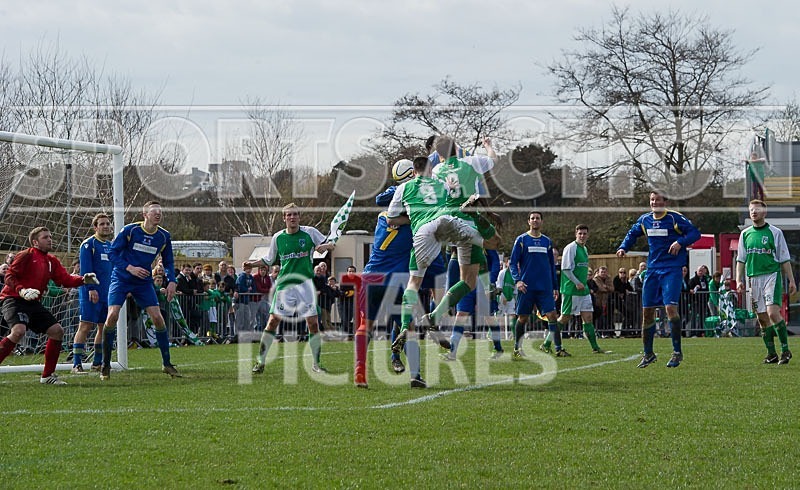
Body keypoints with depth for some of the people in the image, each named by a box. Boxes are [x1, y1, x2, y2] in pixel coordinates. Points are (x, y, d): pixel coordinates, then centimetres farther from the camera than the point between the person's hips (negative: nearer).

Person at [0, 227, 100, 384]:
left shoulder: (51, 261, 15)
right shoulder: (26, 256, -8)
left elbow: (65, 279, 10)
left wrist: (83, 279, -7)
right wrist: (21, 290, -29)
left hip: (32, 303, 9)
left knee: (57, 331, 4)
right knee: (19, 331, -33)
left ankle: (47, 376, 13)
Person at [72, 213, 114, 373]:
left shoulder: (111, 246, 17)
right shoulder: (88, 244, -5)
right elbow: (86, 268, -13)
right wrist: (91, 288, -21)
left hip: (107, 293, 7)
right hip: (91, 293, -7)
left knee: (104, 327, 8)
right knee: (85, 326, -11)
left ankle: (97, 363, 17)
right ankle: (76, 364, -12)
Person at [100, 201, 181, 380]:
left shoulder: (164, 236, 1)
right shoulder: (130, 230, -11)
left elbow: (168, 262, 12)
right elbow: (113, 253, -8)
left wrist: (172, 281, -4)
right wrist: (129, 268, -21)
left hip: (143, 282, 3)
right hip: (121, 279, -3)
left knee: (157, 318, -7)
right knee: (112, 316, -18)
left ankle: (166, 364, 8)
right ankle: (105, 365, -6)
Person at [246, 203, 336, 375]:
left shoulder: (310, 232, 1)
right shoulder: (278, 237, 6)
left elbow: (331, 245, 7)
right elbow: (269, 260, 17)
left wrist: (325, 246, -15)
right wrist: (252, 263, 3)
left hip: (305, 283, -1)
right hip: (284, 284, 1)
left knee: (312, 322, -4)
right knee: (273, 321, -6)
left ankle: (316, 363, 8)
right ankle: (260, 362, 2)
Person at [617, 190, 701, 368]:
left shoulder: (674, 218, -8)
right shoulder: (645, 220, 9)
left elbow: (695, 232, -9)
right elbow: (632, 234, 25)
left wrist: (680, 242, -25)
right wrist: (623, 247, 7)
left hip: (672, 269, -6)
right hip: (652, 269, 6)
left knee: (670, 306, -18)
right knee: (647, 311, 5)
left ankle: (677, 352, -9)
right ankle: (648, 353, 18)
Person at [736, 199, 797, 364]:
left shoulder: (775, 232, 2)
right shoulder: (745, 234, 12)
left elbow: (784, 259, 4)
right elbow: (741, 260, 15)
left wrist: (791, 280, 0)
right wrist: (739, 280, 5)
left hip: (772, 275, -4)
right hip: (754, 278, 4)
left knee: (773, 313, -18)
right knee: (762, 318, 3)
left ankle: (785, 350, -9)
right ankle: (771, 354, 10)